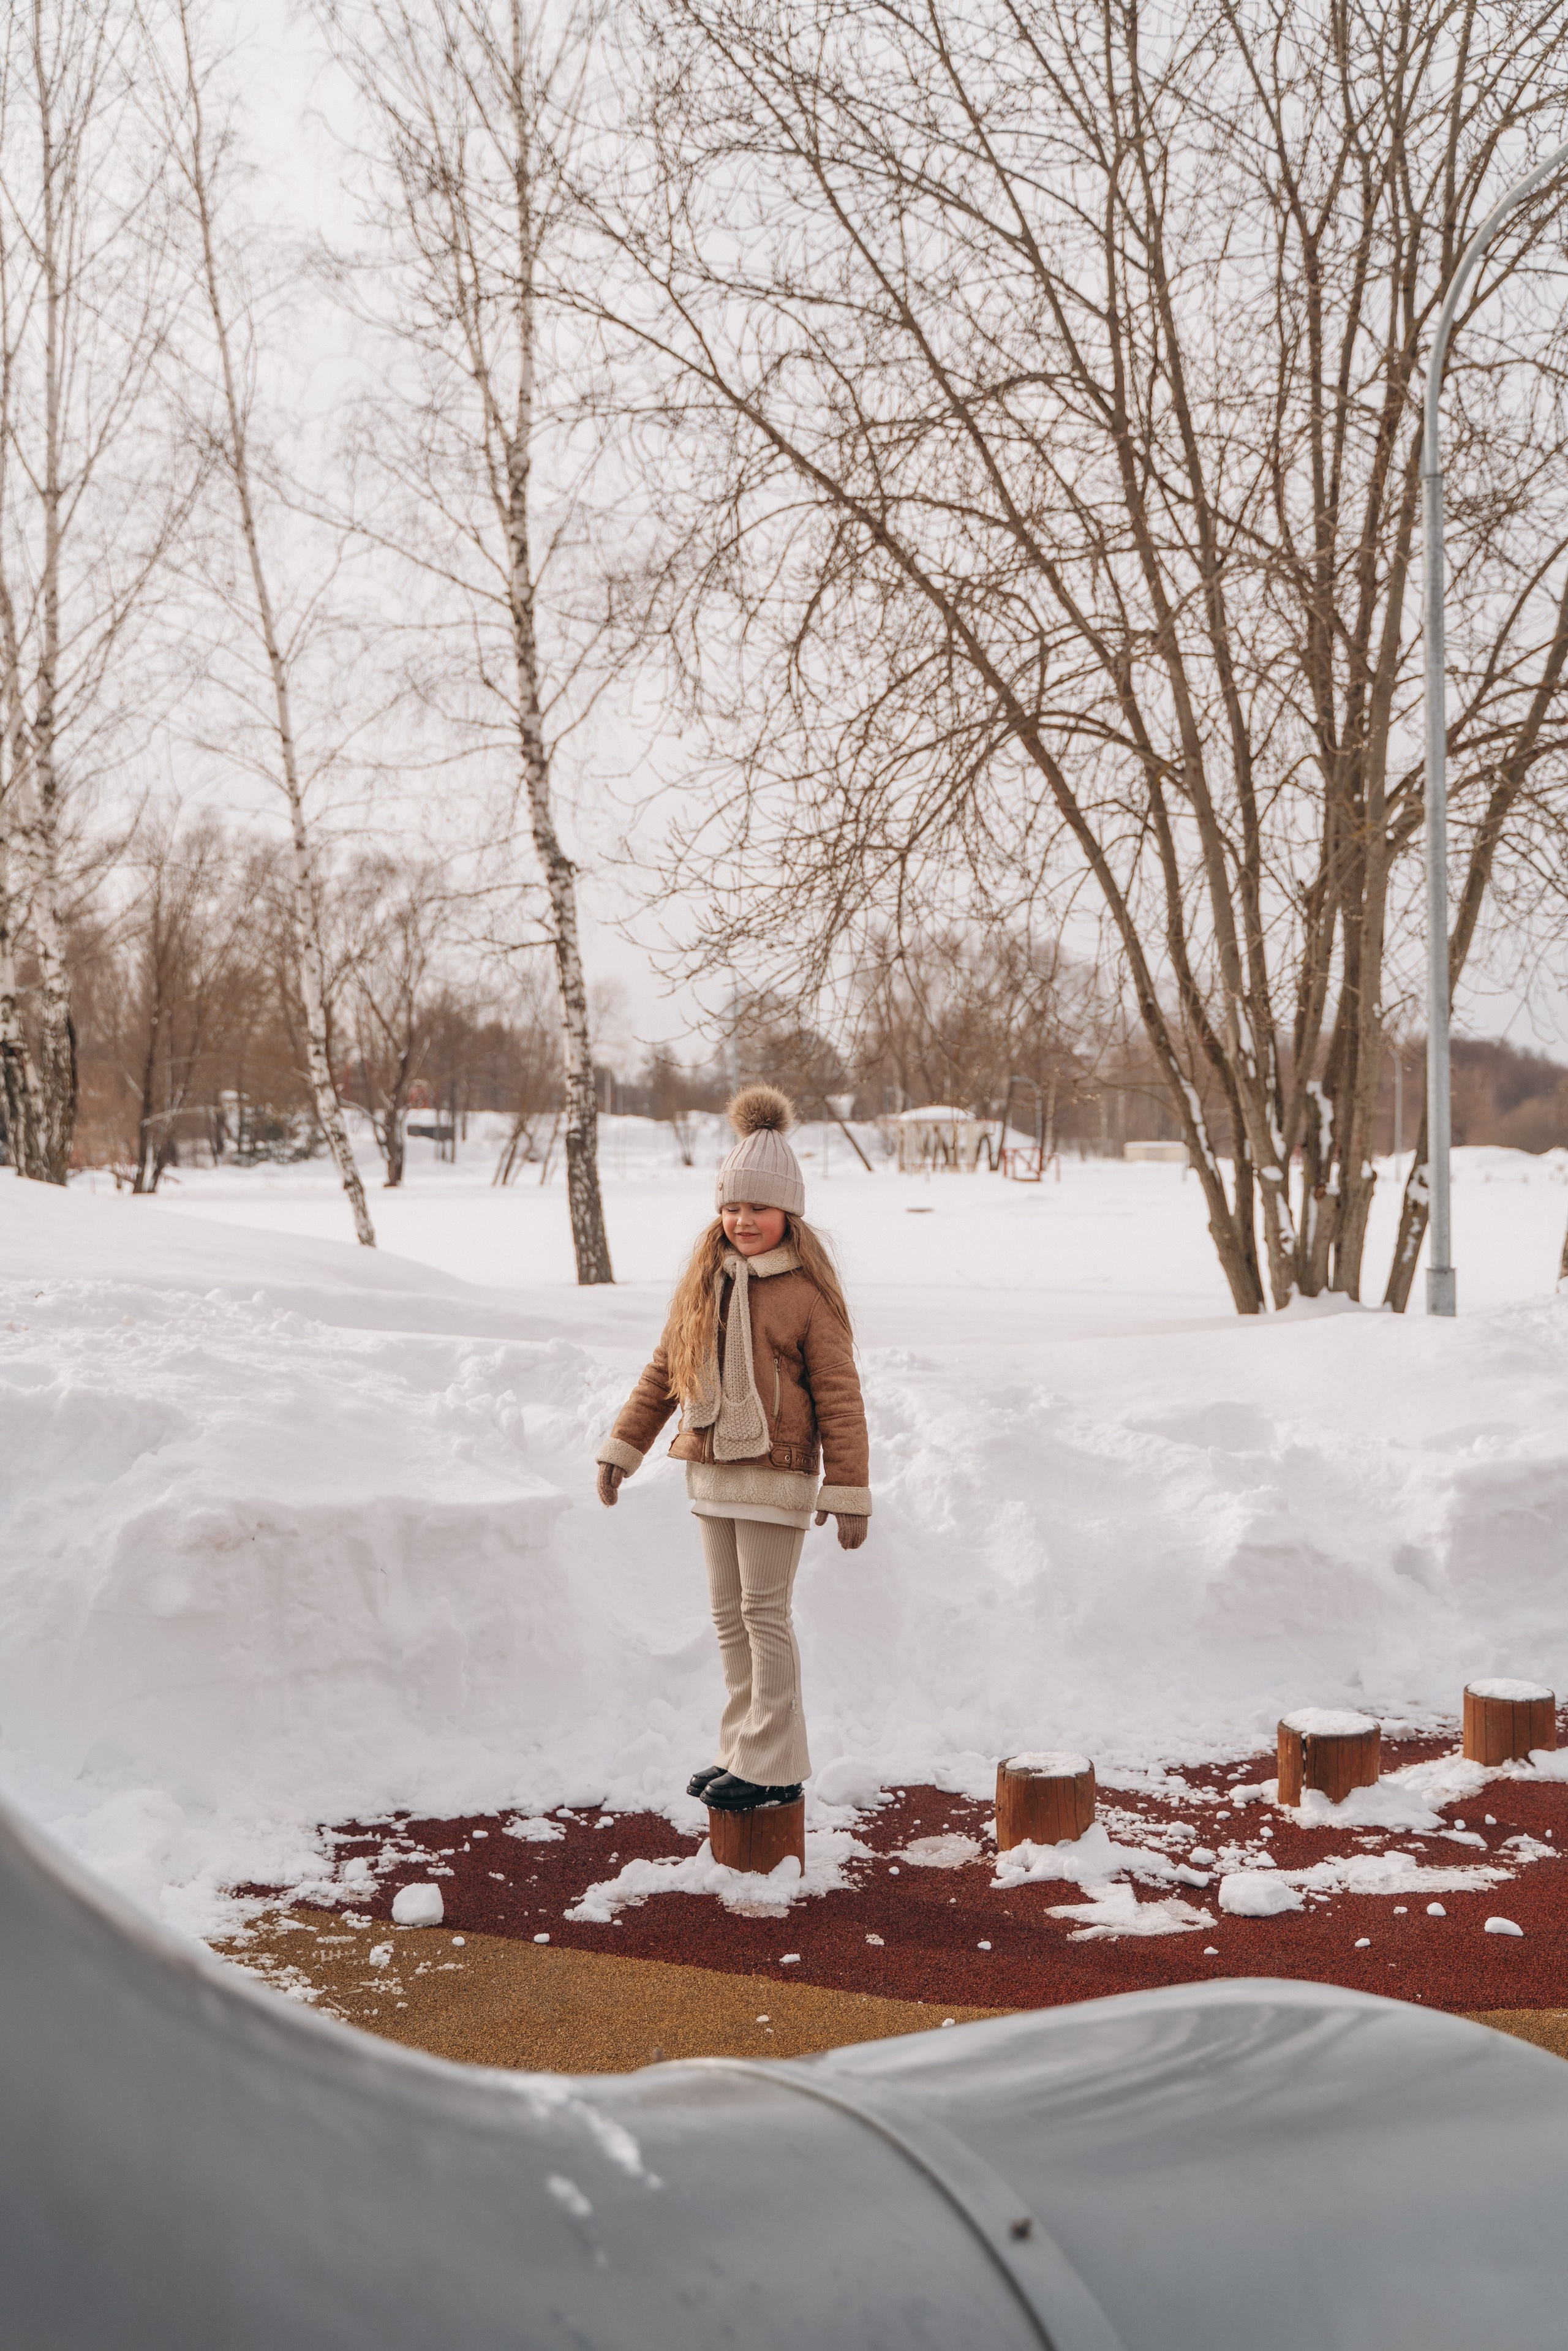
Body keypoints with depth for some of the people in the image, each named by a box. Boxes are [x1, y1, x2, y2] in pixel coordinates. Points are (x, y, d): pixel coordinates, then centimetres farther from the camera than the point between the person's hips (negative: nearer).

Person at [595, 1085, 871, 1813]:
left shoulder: (808, 1291, -10)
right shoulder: (704, 1277, 8)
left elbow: (838, 1395, -9)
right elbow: (665, 1367, 15)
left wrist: (848, 1491, -10)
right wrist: (624, 1444, 12)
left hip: (775, 1474, -7)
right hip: (710, 1469, 7)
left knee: (764, 1614, -4)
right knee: (729, 1615, 12)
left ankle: (774, 1767, 5)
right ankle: (743, 1752, 23)